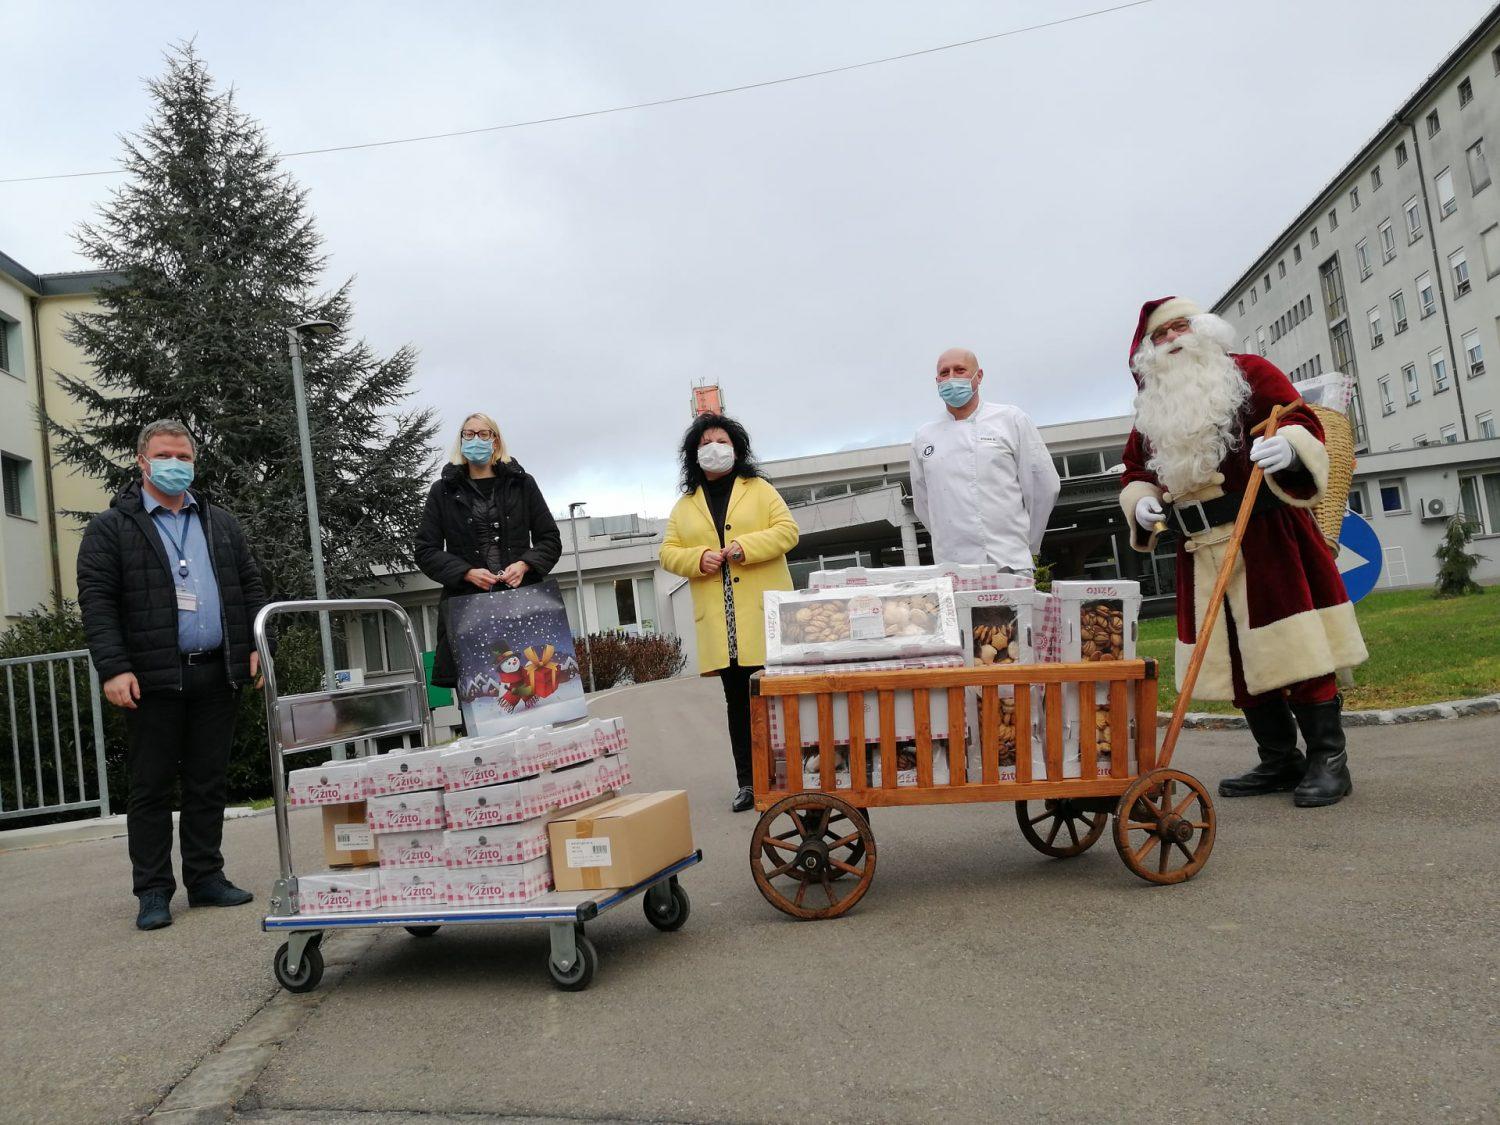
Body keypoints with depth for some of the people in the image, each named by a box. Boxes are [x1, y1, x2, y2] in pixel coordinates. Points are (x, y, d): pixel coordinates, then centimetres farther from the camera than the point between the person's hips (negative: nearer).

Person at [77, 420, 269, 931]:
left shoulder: (221, 523, 16)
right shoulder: (111, 527, 2)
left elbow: (250, 587, 16)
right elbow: (96, 600, -5)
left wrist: (258, 645, 3)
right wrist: (113, 669, -15)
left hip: (217, 675, 4)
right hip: (153, 678, -3)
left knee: (208, 783, 10)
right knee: (151, 788, 3)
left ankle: (206, 877, 19)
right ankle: (152, 891, 12)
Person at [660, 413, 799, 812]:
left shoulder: (760, 490, 10)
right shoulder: (684, 506, 17)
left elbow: (787, 531, 0)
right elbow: (669, 553, 12)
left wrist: (745, 547, -15)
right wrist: (698, 558, -9)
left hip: (766, 613, -2)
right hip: (719, 621, 3)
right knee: (737, 700, 6)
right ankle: (747, 783, 10)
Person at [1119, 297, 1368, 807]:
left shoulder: (1250, 373, 3)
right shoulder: (1153, 409, 17)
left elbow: (1301, 421, -7)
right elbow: (1135, 470, 21)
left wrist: (1287, 445, -29)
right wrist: (1141, 501, 0)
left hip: (1268, 539, -5)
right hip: (1203, 554, 5)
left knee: (1296, 649, -6)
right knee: (1239, 661, 8)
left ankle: (1328, 760, 4)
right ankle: (1279, 761, 19)